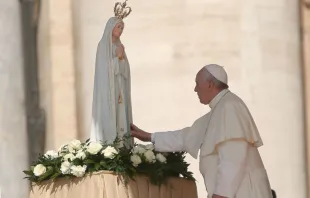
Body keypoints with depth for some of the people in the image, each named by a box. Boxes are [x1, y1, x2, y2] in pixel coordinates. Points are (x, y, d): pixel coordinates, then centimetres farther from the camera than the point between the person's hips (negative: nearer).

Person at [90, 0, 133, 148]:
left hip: (120, 90, 7)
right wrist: (117, 57, -11)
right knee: (108, 118, -12)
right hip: (107, 89, -7)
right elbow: (104, 69, -11)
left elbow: (125, 70, 11)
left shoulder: (119, 46, 16)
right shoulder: (103, 45, -4)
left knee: (121, 119, 0)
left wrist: (122, 57, -6)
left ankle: (121, 145, -1)